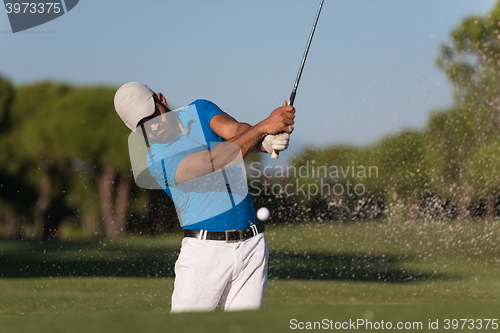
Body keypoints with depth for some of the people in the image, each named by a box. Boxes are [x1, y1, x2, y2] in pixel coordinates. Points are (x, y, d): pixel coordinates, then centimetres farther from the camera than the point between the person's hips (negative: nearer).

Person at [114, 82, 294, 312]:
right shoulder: (157, 161, -10)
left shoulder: (200, 110, 7)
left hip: (251, 246, 4)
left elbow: (240, 133, -10)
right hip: (205, 250, -4)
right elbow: (214, 161, -23)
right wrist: (263, 127, -29)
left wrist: (266, 141, -33)